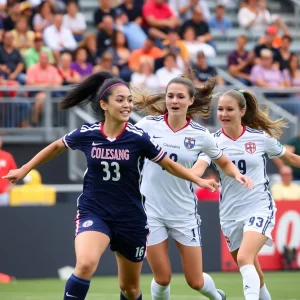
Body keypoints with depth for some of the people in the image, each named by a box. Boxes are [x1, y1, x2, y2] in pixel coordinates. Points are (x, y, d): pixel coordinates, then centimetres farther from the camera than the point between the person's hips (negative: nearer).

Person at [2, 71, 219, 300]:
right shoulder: (86, 134, -8)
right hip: (93, 212, -1)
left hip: (131, 218, 1)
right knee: (85, 264, -31)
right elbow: (56, 147, 13)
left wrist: (199, 180, -1)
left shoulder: (138, 138, -11)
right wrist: (24, 170, 18)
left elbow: (169, 164, 4)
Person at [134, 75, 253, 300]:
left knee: (195, 282, 5)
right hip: (151, 211, 0)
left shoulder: (200, 135, -6)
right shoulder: (148, 125, -7)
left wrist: (237, 174, -10)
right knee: (162, 279, -2)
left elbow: (224, 162, 10)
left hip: (184, 212, 0)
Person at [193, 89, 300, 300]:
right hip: (230, 214, 3)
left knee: (245, 259, -26)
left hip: (259, 208, -3)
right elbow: (198, 169, -20)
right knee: (253, 274, 13)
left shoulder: (260, 137, -5)